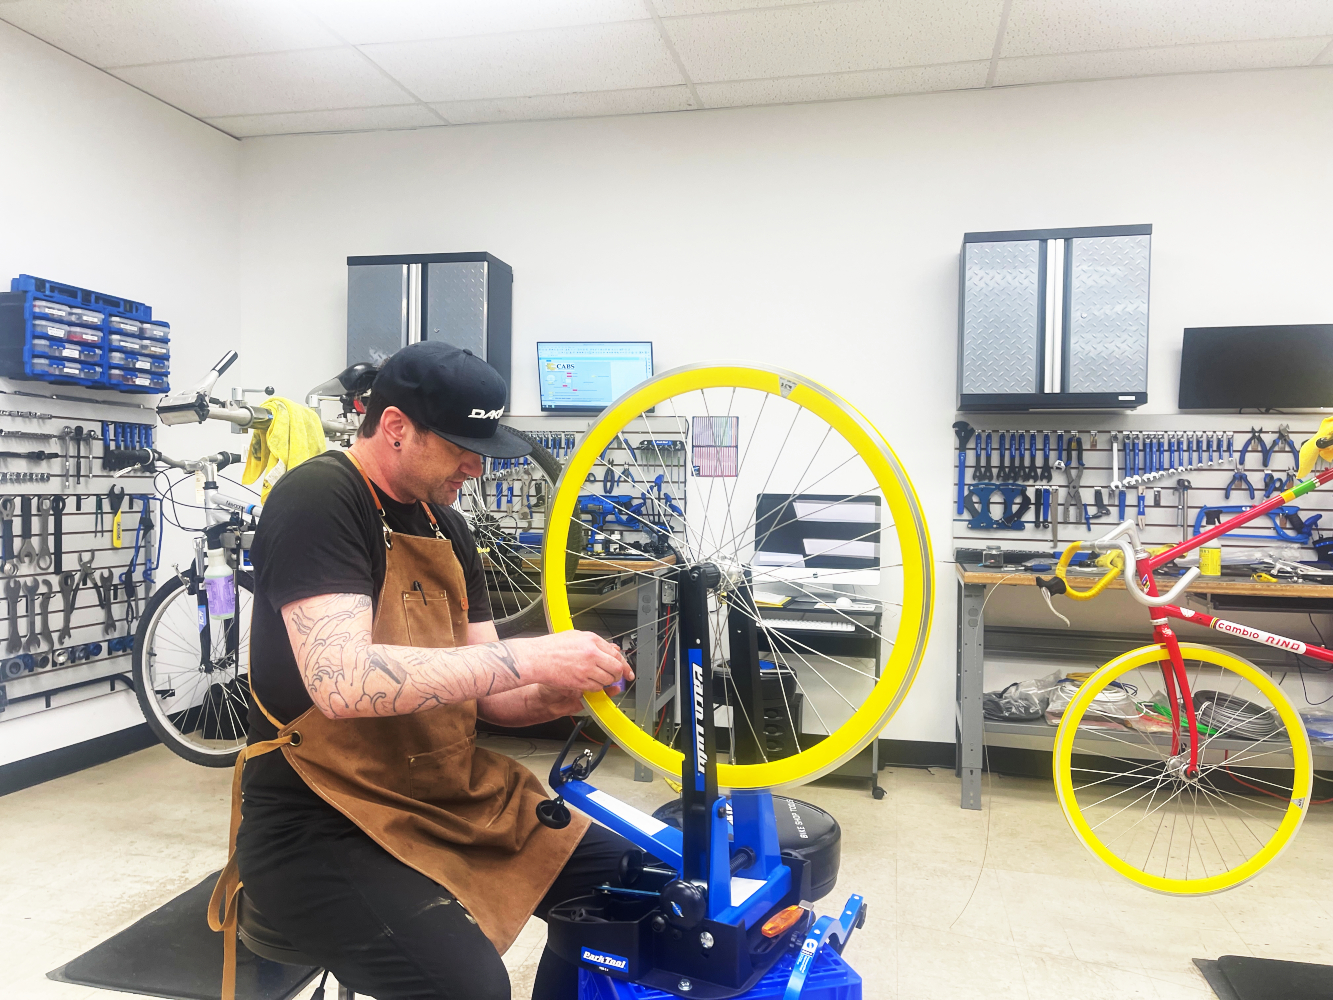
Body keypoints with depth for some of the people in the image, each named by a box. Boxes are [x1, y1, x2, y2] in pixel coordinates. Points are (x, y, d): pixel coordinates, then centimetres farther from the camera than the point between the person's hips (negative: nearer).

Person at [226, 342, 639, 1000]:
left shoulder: (445, 525, 10)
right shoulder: (318, 499, -15)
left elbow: (482, 691, 10)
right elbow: (342, 682, -30)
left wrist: (556, 694, -11)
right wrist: (529, 656, -28)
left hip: (448, 794, 8)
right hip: (324, 826, -7)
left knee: (620, 877, -1)